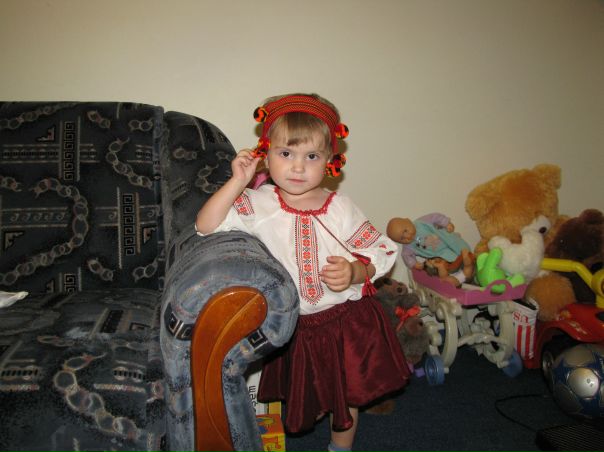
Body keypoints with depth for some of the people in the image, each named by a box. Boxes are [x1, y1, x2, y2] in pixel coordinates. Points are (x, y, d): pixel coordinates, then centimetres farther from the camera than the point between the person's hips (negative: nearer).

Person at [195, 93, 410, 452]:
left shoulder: (341, 208, -8)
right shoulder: (258, 204, -10)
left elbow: (377, 255, -3)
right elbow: (206, 225, -18)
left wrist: (355, 272, -24)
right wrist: (238, 182, -22)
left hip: (344, 321, 1)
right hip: (291, 324, -1)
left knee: (346, 393, 20)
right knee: (303, 396, 20)